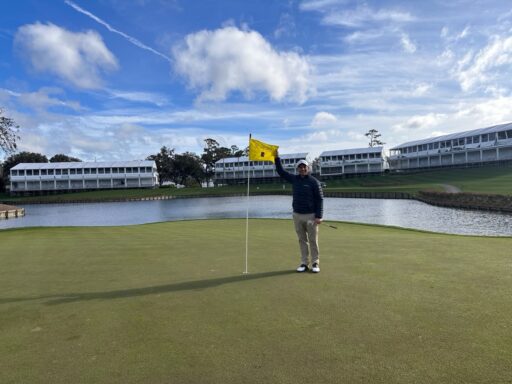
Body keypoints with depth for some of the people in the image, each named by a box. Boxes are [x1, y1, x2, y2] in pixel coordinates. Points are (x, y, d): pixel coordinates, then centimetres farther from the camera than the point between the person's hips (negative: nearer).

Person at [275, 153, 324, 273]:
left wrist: (319, 216, -13)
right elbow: (281, 171, 15)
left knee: (313, 240, 1)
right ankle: (304, 263, 15)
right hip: (297, 215, 4)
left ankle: (315, 263, 10)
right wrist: (277, 158, 5)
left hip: (311, 215, -4)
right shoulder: (294, 179, 8)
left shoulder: (314, 181, -6)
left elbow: (320, 199, -7)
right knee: (302, 240, 9)